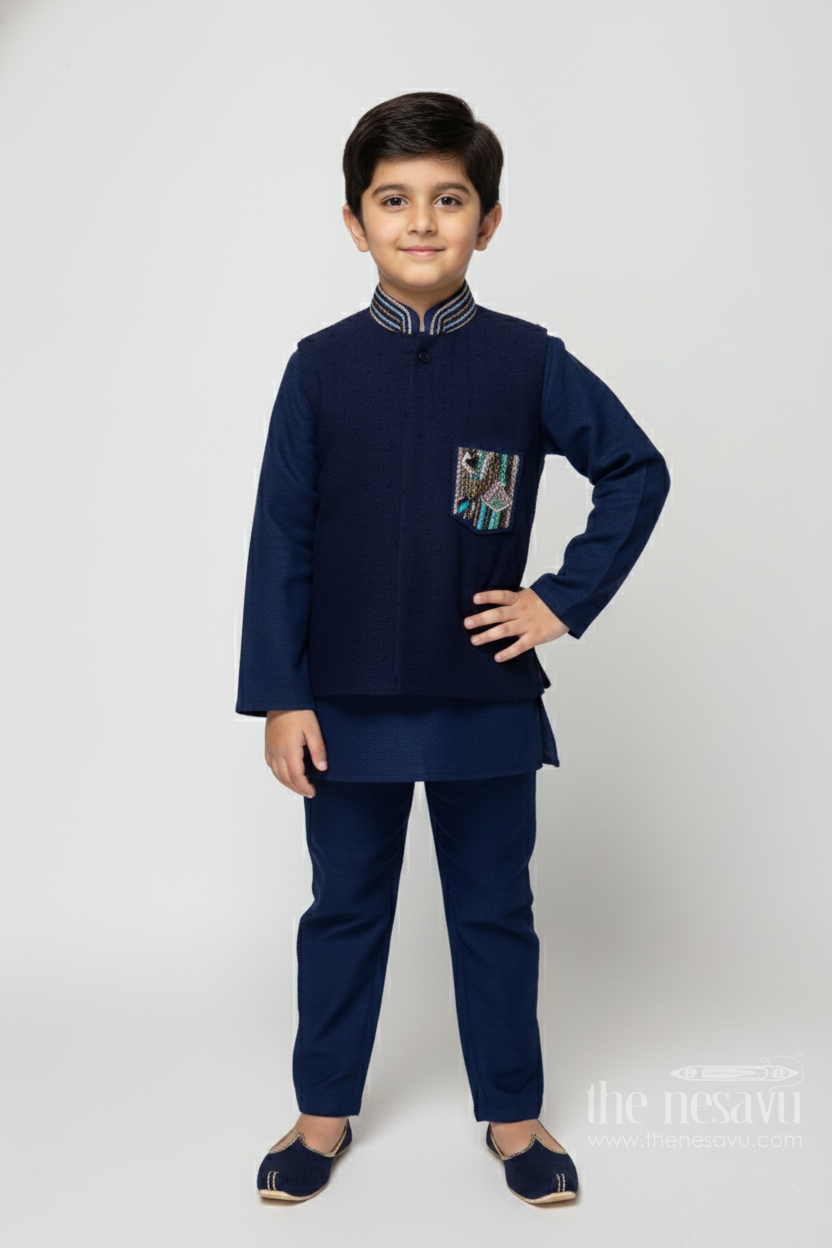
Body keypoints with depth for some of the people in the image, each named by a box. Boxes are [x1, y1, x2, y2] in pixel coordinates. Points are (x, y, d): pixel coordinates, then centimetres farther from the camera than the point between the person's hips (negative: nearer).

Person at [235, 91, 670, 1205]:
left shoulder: (528, 362, -4)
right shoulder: (321, 367, -3)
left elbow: (638, 472, 5)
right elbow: (281, 539, -3)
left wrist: (566, 599, -2)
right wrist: (280, 696, -5)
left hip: (487, 700, 0)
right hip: (348, 702, 1)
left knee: (495, 911, 14)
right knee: (344, 911, 15)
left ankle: (514, 1116, 33)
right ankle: (325, 1115, 34)